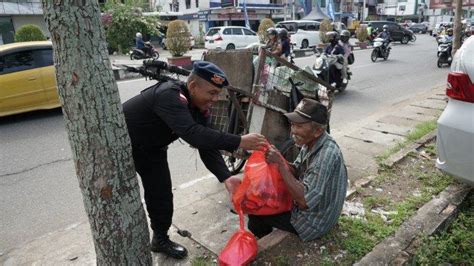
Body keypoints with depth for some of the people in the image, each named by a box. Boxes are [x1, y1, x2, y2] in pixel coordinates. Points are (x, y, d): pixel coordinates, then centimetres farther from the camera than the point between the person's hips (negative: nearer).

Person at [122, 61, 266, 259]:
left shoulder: (200, 107, -13)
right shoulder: (169, 96, -39)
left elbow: (207, 144, -16)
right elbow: (192, 133, -51)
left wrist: (226, 178, -30)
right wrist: (239, 142, -53)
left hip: (151, 148, 7)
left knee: (161, 195, 8)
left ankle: (161, 239, 28)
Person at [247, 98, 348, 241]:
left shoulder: (326, 155, -34)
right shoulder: (311, 142, -6)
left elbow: (305, 200, -35)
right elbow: (297, 172, 4)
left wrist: (280, 163, -33)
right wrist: (277, 158, -16)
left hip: (313, 222, -8)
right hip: (307, 207, 8)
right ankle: (264, 241, 33)